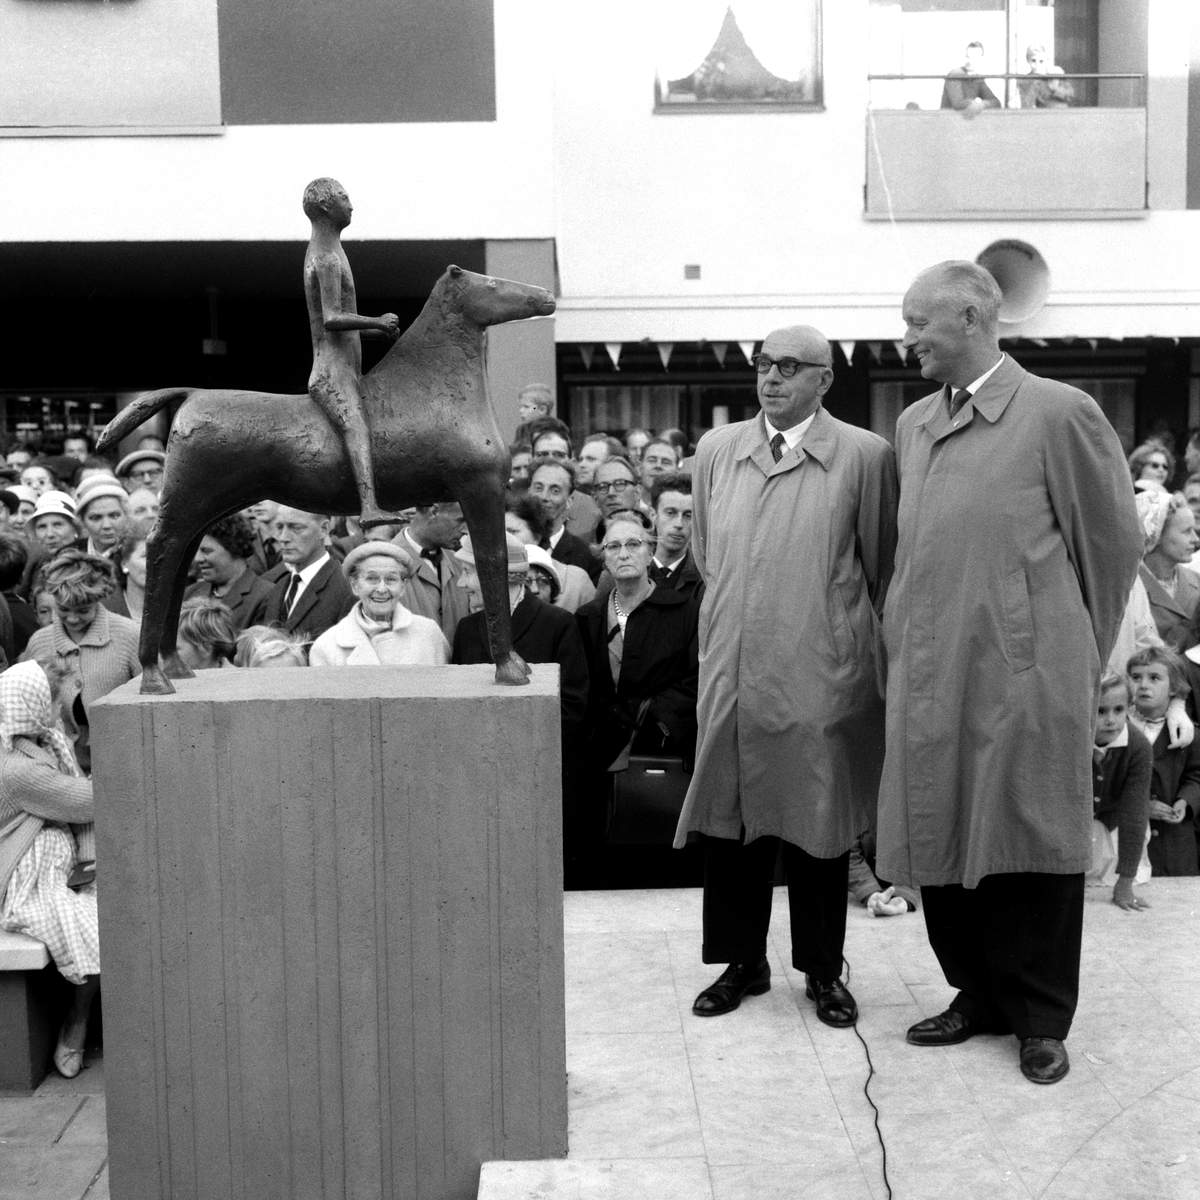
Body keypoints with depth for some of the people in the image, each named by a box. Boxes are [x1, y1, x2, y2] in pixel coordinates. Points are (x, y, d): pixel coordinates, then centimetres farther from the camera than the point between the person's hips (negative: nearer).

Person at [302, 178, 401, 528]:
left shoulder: (322, 254, 23)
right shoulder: (327, 259, -10)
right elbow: (332, 320, -22)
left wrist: (378, 332, 20)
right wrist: (377, 322, -12)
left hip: (346, 374, 11)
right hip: (332, 376, -11)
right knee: (357, 427, -33)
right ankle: (369, 508, -57)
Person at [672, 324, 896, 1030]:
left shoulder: (865, 455, -3)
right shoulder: (715, 450, 9)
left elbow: (884, 569, 4)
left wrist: (827, 620, 10)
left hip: (823, 674, -3)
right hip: (733, 670, 3)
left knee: (821, 823, 6)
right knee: (731, 814, 8)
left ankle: (824, 970, 24)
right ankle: (744, 962, 25)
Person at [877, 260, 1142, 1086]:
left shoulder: (1059, 413, -8)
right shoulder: (913, 425, 10)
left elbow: (1115, 540, 0)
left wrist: (1077, 645, 7)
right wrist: (906, 640, 16)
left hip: (1026, 673, -5)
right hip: (931, 674, 6)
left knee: (1032, 844, 4)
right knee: (944, 841, 11)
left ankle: (1043, 1017, 21)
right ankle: (979, 994, 29)